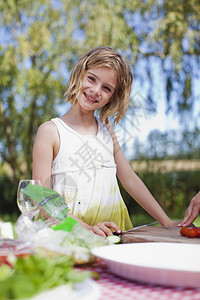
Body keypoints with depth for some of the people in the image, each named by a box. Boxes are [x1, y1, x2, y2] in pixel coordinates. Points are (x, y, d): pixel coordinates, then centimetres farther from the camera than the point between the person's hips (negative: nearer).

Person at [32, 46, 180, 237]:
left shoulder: (106, 129, 14)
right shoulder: (50, 131, -2)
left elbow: (130, 180, 16)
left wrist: (167, 222, 12)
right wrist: (86, 229, -19)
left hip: (112, 233, 3)